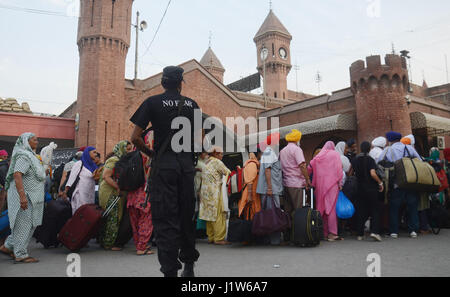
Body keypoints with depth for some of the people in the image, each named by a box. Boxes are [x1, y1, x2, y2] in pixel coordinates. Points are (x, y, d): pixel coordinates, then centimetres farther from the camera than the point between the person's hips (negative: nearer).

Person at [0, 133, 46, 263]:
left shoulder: (30, 155, 18)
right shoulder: (24, 156, -15)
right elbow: (17, 175, -26)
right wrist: (22, 196, -31)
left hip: (31, 197, 10)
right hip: (25, 197, -10)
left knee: (30, 224, 14)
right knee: (24, 224, -3)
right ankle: (21, 255, 6)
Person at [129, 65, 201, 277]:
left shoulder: (152, 103, 2)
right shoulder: (192, 104, 10)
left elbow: (135, 138, -3)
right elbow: (200, 138, 9)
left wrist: (150, 153, 12)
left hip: (163, 164, -3)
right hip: (187, 164, 3)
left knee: (165, 219, -2)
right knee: (186, 214, 13)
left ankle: (170, 270, -3)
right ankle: (189, 265, 25)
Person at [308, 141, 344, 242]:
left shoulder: (318, 156, 13)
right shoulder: (335, 154, 5)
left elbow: (310, 168, 6)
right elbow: (339, 169, -4)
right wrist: (340, 183, -2)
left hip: (320, 185, 4)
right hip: (332, 184, -3)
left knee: (322, 207, 8)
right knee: (332, 207, -6)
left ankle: (324, 233, 11)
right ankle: (332, 233, -11)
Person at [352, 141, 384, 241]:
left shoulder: (355, 160, 4)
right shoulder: (370, 159, -10)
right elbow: (373, 173, -18)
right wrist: (380, 183, -7)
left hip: (360, 187, 5)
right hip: (371, 188, -4)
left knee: (360, 211, 10)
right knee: (375, 209, 5)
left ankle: (360, 234, 11)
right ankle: (374, 231, -8)